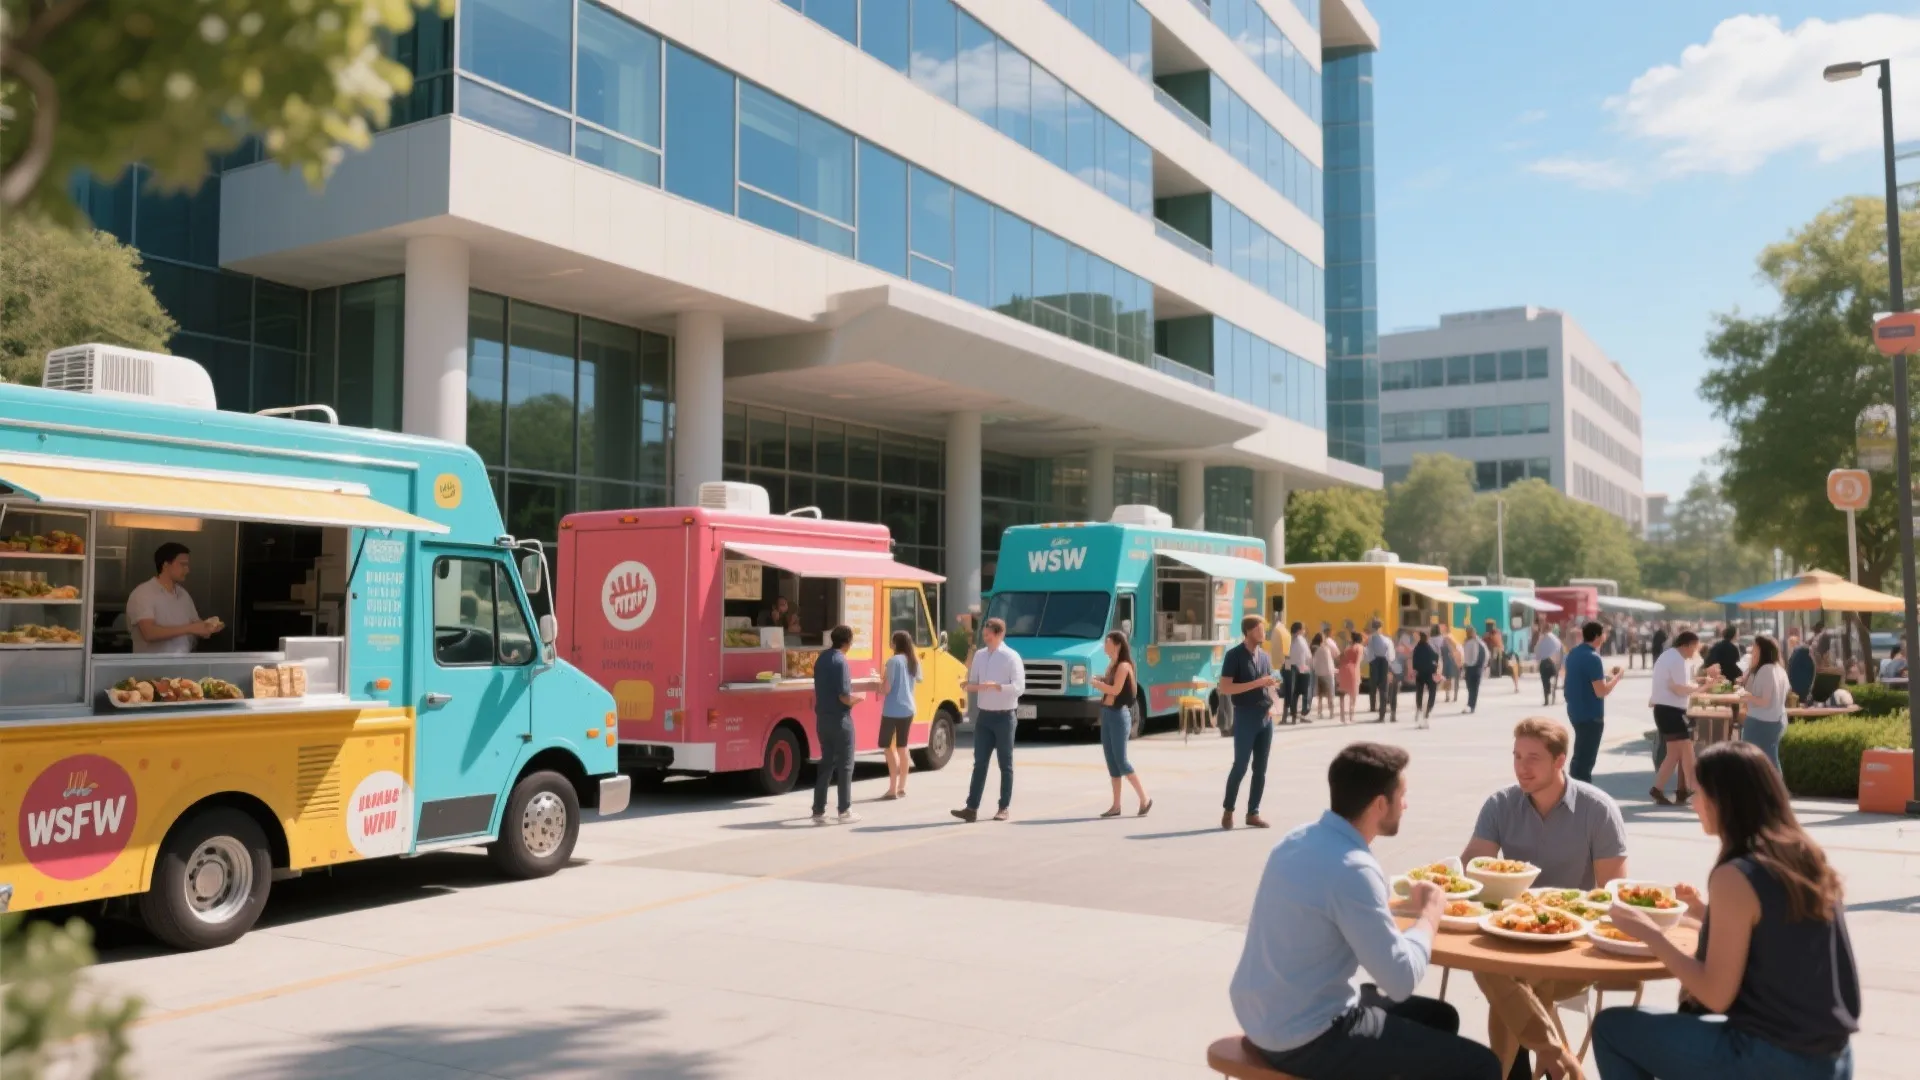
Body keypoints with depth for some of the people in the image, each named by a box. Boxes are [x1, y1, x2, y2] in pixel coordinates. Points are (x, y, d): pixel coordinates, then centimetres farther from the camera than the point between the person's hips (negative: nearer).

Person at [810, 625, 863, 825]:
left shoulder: (821, 659, 10)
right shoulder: (840, 661, -17)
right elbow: (845, 697, -20)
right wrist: (859, 697, 0)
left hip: (822, 718, 8)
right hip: (840, 720, -8)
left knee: (826, 764, 13)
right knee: (845, 765, 3)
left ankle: (819, 811, 12)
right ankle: (845, 811, 6)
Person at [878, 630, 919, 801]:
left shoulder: (893, 661, -15)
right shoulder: (914, 661, 6)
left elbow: (886, 689, -17)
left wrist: (882, 679, 2)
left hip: (892, 710, -7)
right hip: (908, 709, 7)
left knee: (887, 746, 1)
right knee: (902, 747, 15)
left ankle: (893, 789, -6)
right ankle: (902, 788, 16)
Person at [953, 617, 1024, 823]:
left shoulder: (1011, 657, -9)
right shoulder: (979, 655, 8)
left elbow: (1019, 687, -15)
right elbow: (972, 684, 14)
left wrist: (995, 686, -27)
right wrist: (972, 686, -10)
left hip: (1004, 716, -5)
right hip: (984, 715, 5)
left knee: (1005, 764, 6)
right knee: (980, 762, 3)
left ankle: (1003, 808, 13)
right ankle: (972, 807, 1)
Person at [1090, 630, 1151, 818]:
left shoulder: (1123, 665, -11)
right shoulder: (1112, 664, 15)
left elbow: (1115, 690, -20)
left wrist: (1096, 683, -8)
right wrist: (1100, 682, -2)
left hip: (1118, 714, -9)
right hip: (1107, 713, 9)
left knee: (1121, 760, -7)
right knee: (1111, 760, 7)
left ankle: (1145, 799, 1)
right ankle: (1116, 805, 10)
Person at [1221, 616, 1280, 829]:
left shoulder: (1264, 656, 12)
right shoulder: (1234, 655, -9)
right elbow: (1225, 688, -16)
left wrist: (1271, 705, 3)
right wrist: (1257, 683, -20)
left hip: (1265, 716, 6)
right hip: (1245, 716, -6)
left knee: (1260, 768, 7)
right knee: (1240, 766, -3)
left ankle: (1253, 813, 14)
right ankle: (1228, 811, 10)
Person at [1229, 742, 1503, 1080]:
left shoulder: (1300, 839, 3)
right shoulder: (1351, 868, -24)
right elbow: (1401, 981, -21)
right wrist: (1431, 912, -6)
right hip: (1305, 1040, -9)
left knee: (1439, 1017, 24)